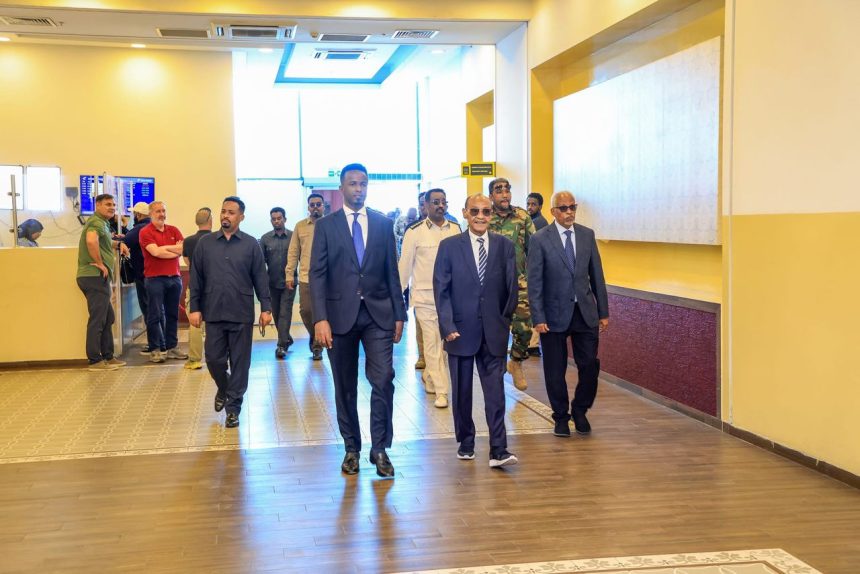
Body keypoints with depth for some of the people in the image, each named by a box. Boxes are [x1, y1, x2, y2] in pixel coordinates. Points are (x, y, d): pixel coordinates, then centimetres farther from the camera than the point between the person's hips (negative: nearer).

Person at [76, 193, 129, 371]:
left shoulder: (102, 223, 21)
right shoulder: (96, 222, -11)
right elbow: (91, 241, -32)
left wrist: (118, 244, 23)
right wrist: (100, 263, -22)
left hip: (97, 277, 11)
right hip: (95, 276, -11)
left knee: (108, 318, 16)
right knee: (97, 319, -6)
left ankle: (108, 356, 24)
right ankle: (95, 360, -1)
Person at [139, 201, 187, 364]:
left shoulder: (173, 230, 13)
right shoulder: (145, 232, -2)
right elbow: (155, 252, -15)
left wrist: (164, 248, -8)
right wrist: (175, 251, -5)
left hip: (174, 277, 5)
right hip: (155, 278, -5)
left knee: (172, 314, 10)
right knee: (155, 315, -2)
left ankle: (171, 347, 18)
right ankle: (155, 349, 4)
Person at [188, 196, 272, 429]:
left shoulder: (251, 244, 1)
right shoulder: (205, 243, 5)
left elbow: (260, 278, 1)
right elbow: (196, 278, 5)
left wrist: (266, 307, -5)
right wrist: (195, 307, 0)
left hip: (242, 314, -1)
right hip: (213, 313, 1)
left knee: (239, 362, 3)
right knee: (214, 359, 7)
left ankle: (233, 406, 15)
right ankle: (223, 389, 37)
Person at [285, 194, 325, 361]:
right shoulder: (300, 226, 8)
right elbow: (293, 252, 8)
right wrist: (290, 274, 3)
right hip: (305, 277, 2)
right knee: (305, 310, 3)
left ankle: (317, 345, 13)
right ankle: (314, 336, 30)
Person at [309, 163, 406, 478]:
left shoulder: (383, 223, 7)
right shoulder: (326, 225, 2)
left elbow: (391, 271, 8)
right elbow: (317, 274, -3)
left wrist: (399, 314, 5)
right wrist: (320, 318, -13)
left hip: (378, 313, 1)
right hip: (341, 314, 0)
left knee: (383, 380, -8)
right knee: (345, 387, 8)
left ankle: (379, 448, 5)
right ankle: (351, 448, 22)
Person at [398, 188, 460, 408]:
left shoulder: (455, 230, 4)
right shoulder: (415, 232, -4)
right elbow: (405, 265, 1)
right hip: (425, 296, -3)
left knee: (446, 341, 7)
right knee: (432, 342, -1)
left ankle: (429, 375, 32)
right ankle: (440, 390, 7)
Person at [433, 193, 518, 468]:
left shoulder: (505, 245, 3)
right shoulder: (449, 246, -1)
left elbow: (511, 286, 8)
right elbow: (441, 289, -3)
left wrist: (505, 319, 7)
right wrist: (448, 326, -10)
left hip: (493, 332, 0)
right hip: (460, 330, 0)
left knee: (495, 391, -3)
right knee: (462, 392, 10)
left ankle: (498, 451, -2)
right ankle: (466, 443, 25)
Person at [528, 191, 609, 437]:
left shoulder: (587, 235, 5)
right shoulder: (540, 239, -7)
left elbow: (596, 276, 8)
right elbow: (534, 283, -8)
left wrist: (604, 312, 6)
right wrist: (538, 318, -13)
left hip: (585, 312, 3)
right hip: (555, 314, -3)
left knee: (590, 365, 2)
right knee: (555, 370, 6)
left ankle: (580, 411, 24)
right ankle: (561, 417, 23)